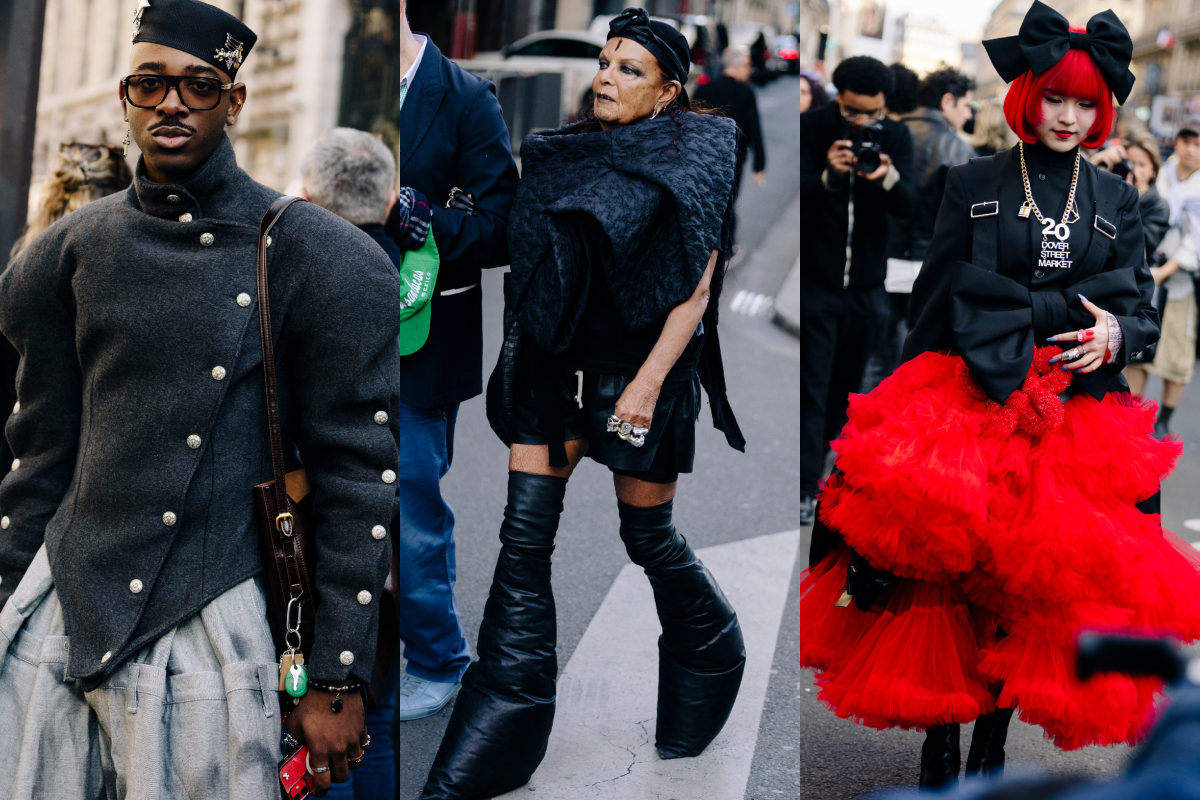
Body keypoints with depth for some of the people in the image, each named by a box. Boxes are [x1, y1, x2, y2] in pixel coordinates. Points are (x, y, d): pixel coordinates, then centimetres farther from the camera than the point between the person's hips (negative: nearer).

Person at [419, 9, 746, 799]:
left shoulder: (694, 163, -5)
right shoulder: (573, 151, 10)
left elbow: (697, 290, -10)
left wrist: (649, 381, -18)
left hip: (640, 370, -5)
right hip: (557, 362, 5)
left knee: (649, 535, 7)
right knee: (524, 532, -2)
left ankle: (712, 654, 34)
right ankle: (504, 714, 2)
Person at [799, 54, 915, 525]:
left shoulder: (895, 137, 1)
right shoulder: (812, 128, -6)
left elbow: (906, 205, -10)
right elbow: (800, 194, -15)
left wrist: (889, 178, -32)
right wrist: (828, 176, -36)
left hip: (867, 283, 3)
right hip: (817, 279, -3)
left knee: (845, 389, 12)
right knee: (812, 388, -5)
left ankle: (815, 467, 28)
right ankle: (804, 486, -3)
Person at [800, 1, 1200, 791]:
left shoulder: (1117, 200, 14)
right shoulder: (973, 186, 7)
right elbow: (937, 302, 5)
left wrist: (1117, 335, -8)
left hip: (1077, 412, 2)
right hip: (972, 402, -2)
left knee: (1038, 583, -2)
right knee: (948, 570, -9)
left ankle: (992, 745, 12)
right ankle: (939, 751, 3)